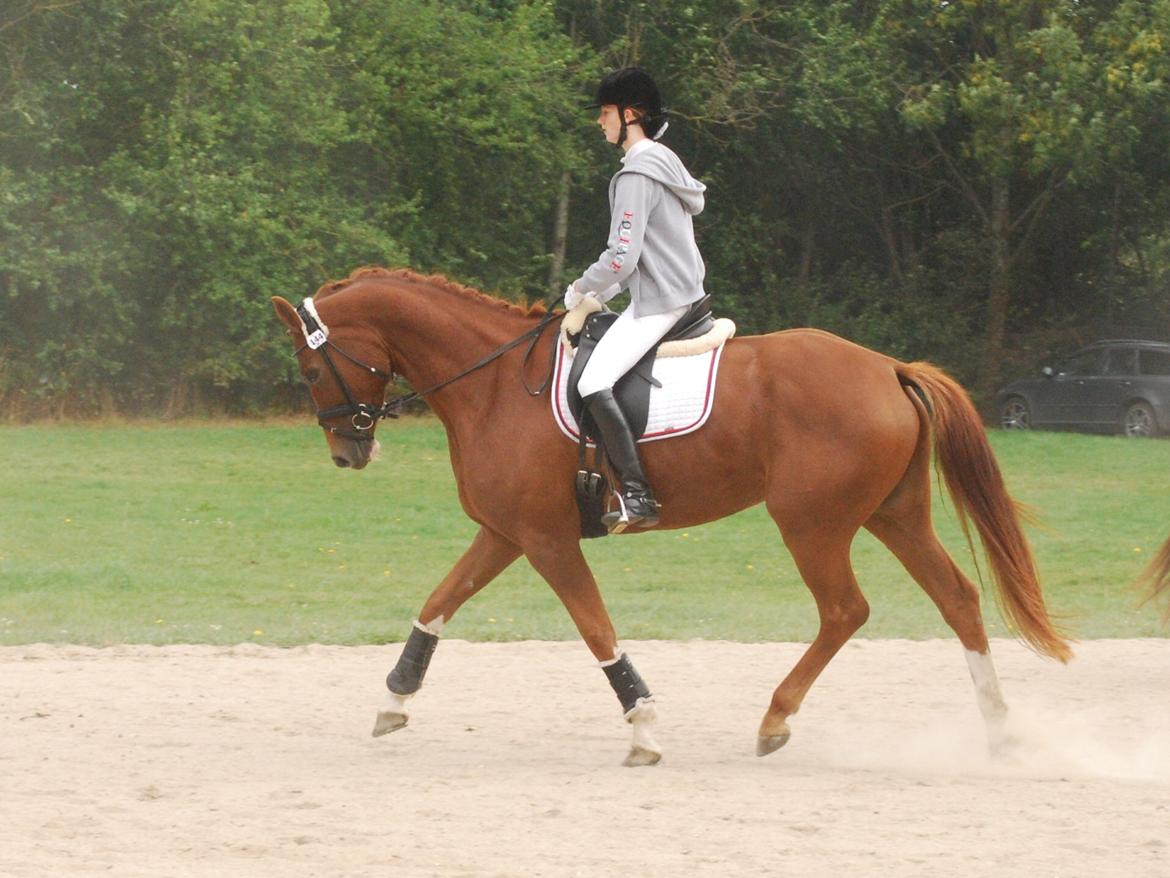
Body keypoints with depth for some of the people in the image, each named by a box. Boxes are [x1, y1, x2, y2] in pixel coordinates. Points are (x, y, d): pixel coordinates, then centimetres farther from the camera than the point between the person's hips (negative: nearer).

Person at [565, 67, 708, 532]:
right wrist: (602, 293, 20)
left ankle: (637, 496, -29)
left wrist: (581, 288, -4)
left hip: (657, 303, -11)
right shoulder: (665, 163, 16)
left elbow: (622, 258, -21)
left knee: (593, 382, -22)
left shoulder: (637, 175, -16)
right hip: (682, 292, 11)